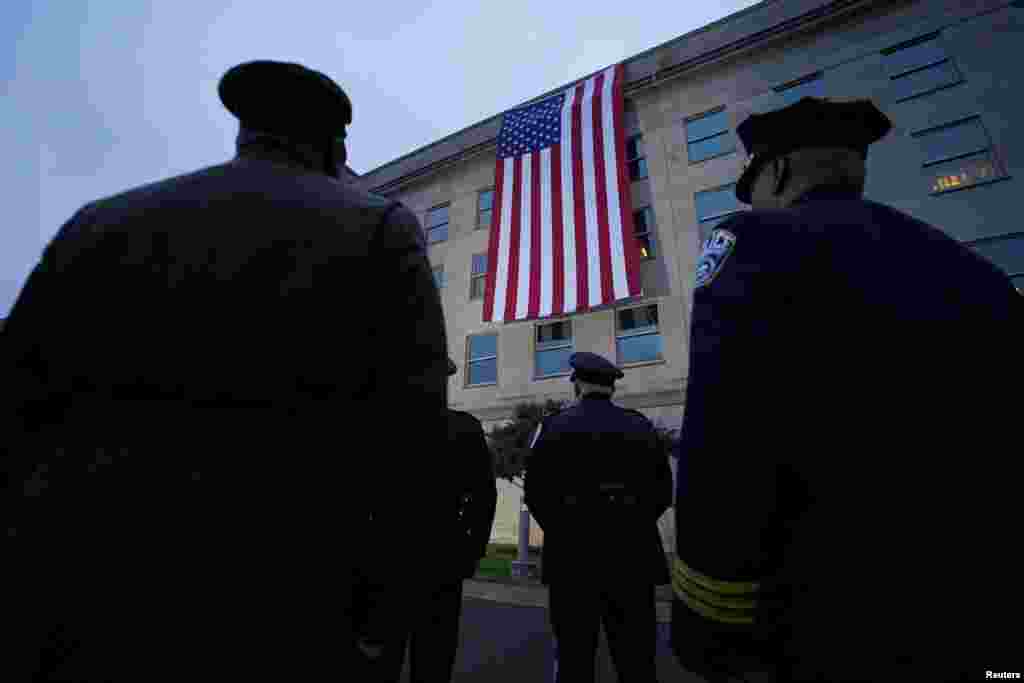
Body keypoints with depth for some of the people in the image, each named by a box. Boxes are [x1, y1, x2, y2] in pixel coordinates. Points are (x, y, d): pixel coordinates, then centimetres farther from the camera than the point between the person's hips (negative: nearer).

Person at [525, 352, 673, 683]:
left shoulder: (554, 426, -4)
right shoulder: (642, 427, 3)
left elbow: (535, 494, -5)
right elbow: (663, 491, 5)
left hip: (572, 556, -1)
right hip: (633, 556, 2)